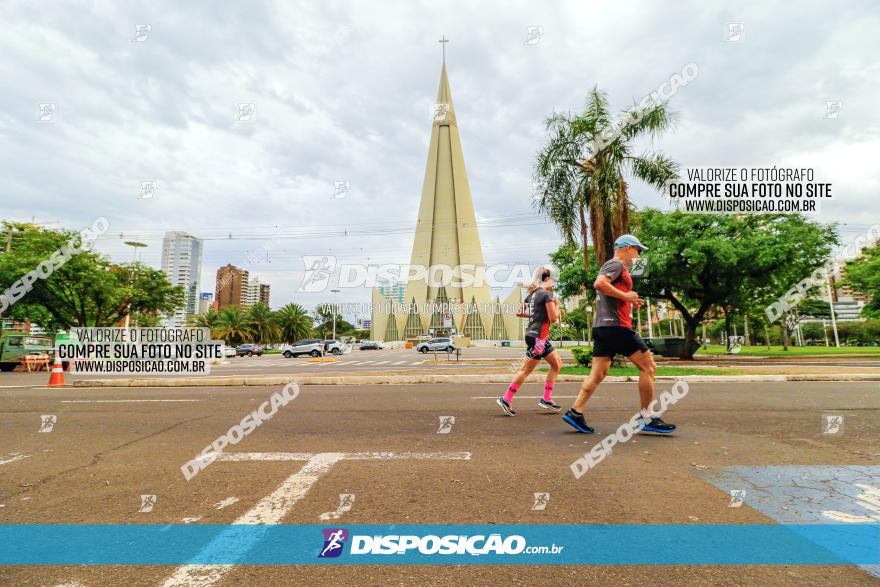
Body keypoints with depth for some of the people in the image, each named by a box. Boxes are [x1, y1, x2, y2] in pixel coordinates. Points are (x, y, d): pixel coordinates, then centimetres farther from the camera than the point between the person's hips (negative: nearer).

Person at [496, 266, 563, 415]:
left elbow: (518, 313, 16)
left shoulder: (532, 294, 13)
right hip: (539, 336, -9)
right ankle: (505, 399, 1)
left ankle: (546, 399, 17)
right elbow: (553, 318, -13)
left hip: (533, 334, 9)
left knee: (557, 364, 15)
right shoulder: (547, 294, -11)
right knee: (526, 370, -4)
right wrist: (557, 304, 3)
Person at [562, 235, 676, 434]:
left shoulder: (613, 266, 26)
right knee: (648, 367, 0)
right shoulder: (616, 264, -5)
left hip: (602, 327, 10)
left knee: (598, 374, 6)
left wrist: (629, 302, 19)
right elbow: (599, 283, -24)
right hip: (615, 325, -10)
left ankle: (575, 412, 1)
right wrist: (626, 296, -16)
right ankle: (647, 418, 5)